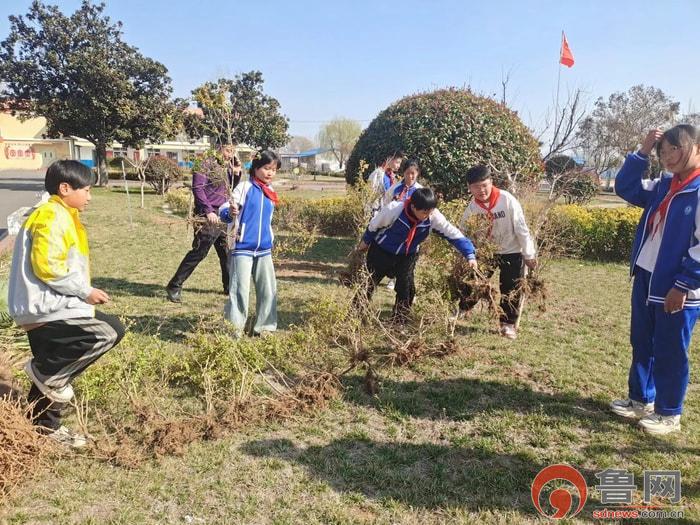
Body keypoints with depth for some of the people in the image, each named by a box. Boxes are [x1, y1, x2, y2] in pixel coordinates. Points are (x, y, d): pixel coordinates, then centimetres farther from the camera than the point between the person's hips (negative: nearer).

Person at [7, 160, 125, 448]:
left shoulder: (61, 216, 18)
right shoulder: (52, 217, -15)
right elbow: (47, 266, -22)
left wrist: (83, 293, 16)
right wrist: (86, 291, -16)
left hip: (45, 309, 11)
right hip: (48, 308, -11)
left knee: (52, 376, 16)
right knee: (108, 332, -17)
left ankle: (45, 426, 27)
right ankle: (44, 369, -4)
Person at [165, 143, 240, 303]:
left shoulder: (227, 168, 15)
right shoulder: (206, 165, -9)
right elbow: (197, 188, -15)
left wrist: (236, 173, 3)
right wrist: (208, 210, -21)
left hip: (224, 218, 8)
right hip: (208, 218, -8)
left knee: (227, 253, 14)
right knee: (199, 252, -8)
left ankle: (229, 287, 27)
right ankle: (174, 287, 0)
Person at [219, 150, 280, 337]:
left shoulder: (271, 193, 11)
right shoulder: (245, 187, -7)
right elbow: (224, 210, -14)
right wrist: (230, 212, -35)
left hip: (264, 250, 6)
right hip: (243, 248, -6)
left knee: (269, 289, 9)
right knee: (240, 289, -7)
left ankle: (264, 326, 23)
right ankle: (234, 328, 5)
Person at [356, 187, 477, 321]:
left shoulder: (434, 217, -26)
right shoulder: (394, 209, -32)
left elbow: (454, 234, -21)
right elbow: (375, 224, -13)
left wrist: (470, 255, -28)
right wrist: (366, 241, 4)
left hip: (407, 255, 2)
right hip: (381, 251, -2)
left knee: (406, 287, -4)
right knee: (369, 282, 3)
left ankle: (400, 321, 11)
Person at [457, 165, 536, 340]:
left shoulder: (507, 200, -23)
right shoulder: (472, 207, -12)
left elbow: (521, 229, -17)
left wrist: (529, 255, -13)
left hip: (511, 252, -3)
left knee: (510, 290, 3)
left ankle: (508, 323, 18)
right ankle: (461, 309, 30)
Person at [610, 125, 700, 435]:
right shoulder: (663, 186, 9)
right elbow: (625, 188, 16)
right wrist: (642, 153, 5)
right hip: (645, 279, 8)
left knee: (669, 353, 5)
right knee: (641, 344, 17)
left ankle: (668, 413, 21)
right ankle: (640, 399, 33)